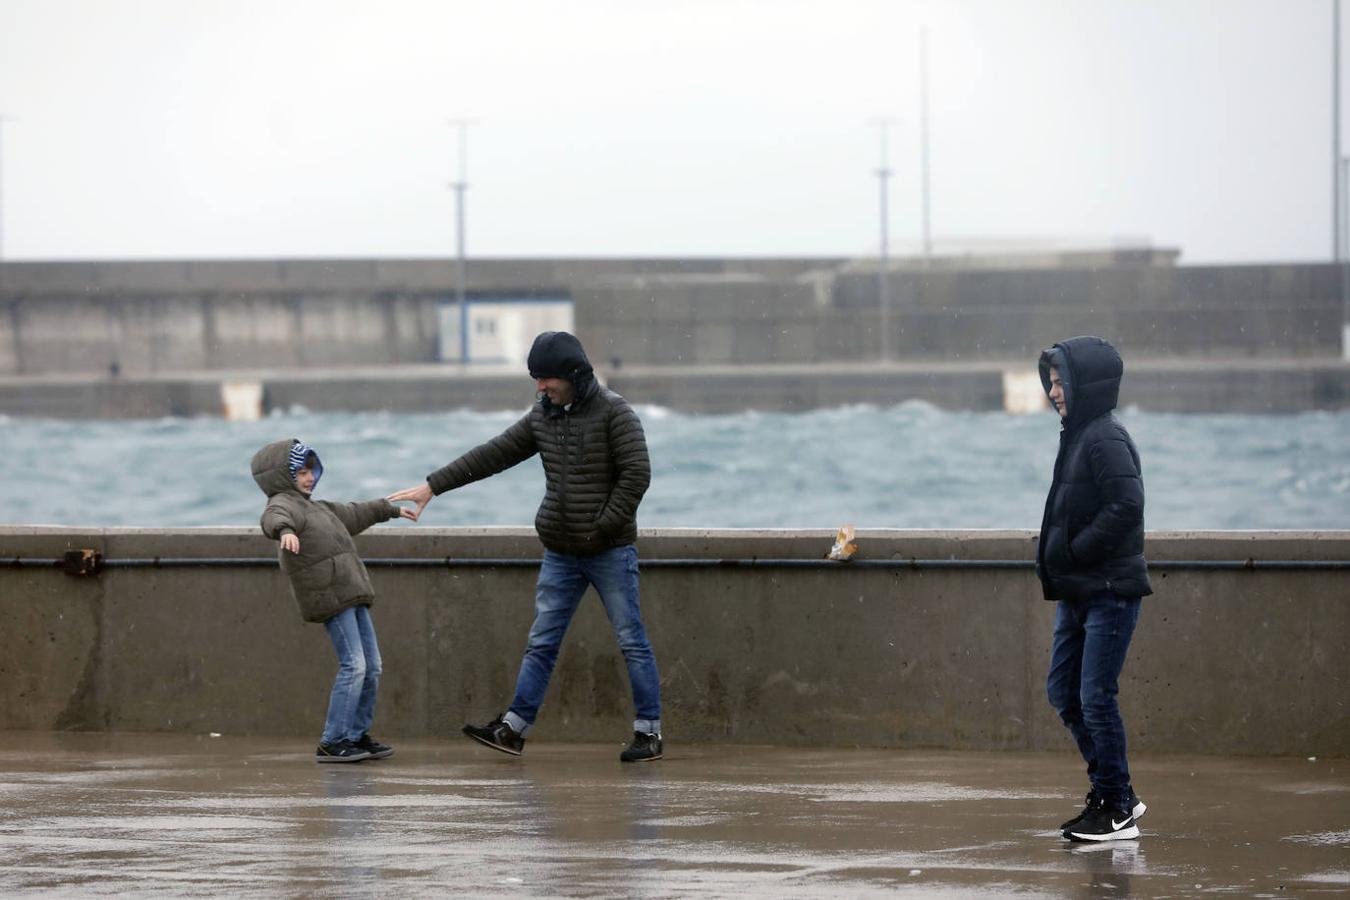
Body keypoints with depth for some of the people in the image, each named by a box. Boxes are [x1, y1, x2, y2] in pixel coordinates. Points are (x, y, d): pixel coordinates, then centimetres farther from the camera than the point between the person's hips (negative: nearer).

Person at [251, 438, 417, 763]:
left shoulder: (315, 507, 26)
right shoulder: (284, 504, -7)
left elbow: (353, 515, 43)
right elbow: (274, 518, -33)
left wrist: (391, 510, 54)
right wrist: (285, 530, -57)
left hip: (351, 596, 10)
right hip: (329, 598, -10)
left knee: (371, 666, 11)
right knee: (353, 666, -15)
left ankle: (357, 735, 20)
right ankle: (332, 743, -13)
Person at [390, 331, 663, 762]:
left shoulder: (614, 412, -12)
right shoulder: (543, 415, 8)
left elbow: (636, 473, -16)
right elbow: (493, 455, 10)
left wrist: (604, 527, -17)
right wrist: (433, 486, 7)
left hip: (611, 552, -6)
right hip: (560, 554, 6)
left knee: (632, 641, -1)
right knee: (541, 643, 5)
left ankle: (649, 732, 4)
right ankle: (512, 729, 5)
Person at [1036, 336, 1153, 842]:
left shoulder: (1106, 439, -15)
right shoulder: (1077, 437, 15)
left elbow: (1126, 505, -24)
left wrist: (1073, 553, -19)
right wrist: (1054, 559, 7)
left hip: (1110, 590, -10)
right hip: (1078, 592, 10)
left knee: (1096, 699, -7)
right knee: (1063, 691, 13)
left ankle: (1115, 809, 1)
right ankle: (1113, 793, 21)